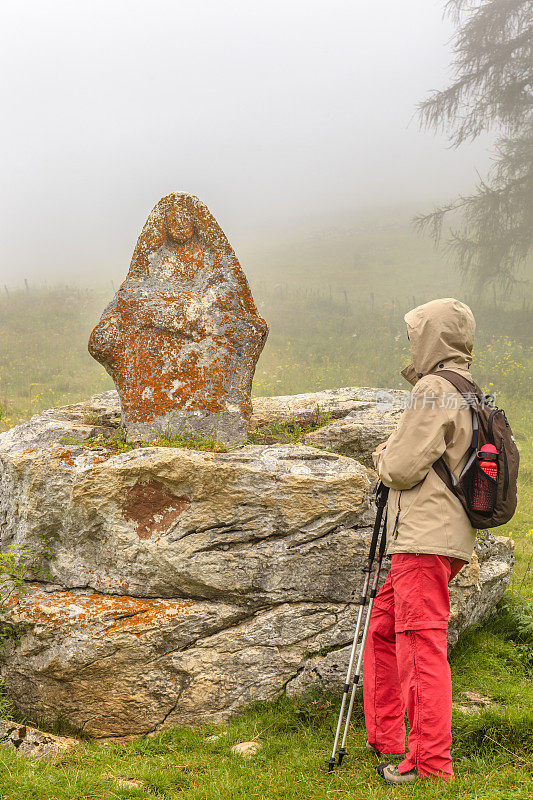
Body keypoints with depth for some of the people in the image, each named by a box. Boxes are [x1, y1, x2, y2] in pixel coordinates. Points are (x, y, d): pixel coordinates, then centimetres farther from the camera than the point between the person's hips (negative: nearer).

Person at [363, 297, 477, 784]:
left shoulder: (434, 389, -11)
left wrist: (382, 456, 6)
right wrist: (393, 456, 19)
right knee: (383, 631, 16)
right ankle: (386, 740, 23)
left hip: (425, 541, -10)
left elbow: (404, 467, -14)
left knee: (422, 647, -7)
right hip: (447, 538, 10)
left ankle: (431, 765, -4)